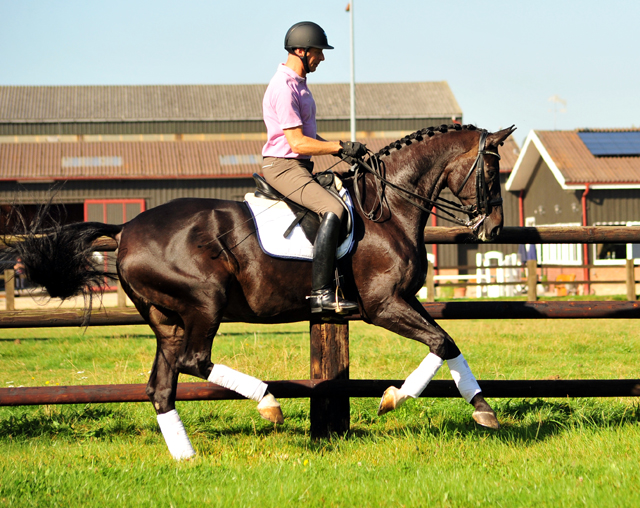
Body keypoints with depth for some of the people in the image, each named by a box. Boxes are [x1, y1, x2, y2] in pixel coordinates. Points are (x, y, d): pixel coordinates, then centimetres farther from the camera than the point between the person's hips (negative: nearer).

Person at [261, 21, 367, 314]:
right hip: (283, 166, -11)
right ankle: (321, 293, -33)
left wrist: (339, 149, 11)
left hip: (300, 167, 11)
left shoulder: (298, 83, 17)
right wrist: (341, 147, -17)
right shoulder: (284, 88, -16)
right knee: (333, 211, -28)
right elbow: (297, 142, -21)